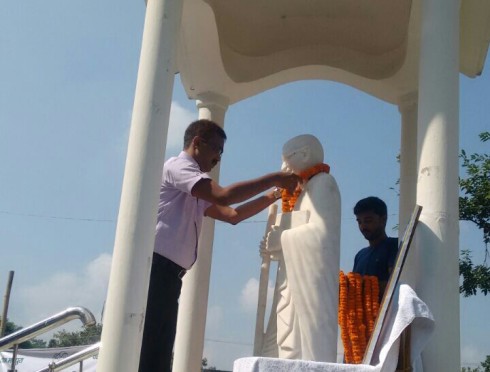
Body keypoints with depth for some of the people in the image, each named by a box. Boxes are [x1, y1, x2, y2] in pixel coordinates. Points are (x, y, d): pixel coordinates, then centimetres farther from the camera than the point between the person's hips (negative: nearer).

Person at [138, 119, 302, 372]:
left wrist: (275, 195, 15)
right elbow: (224, 196, -16)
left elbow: (232, 214, 21)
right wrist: (275, 179, -8)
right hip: (156, 267, -10)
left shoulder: (195, 194, 24)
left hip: (167, 272, 10)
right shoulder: (177, 166, -4)